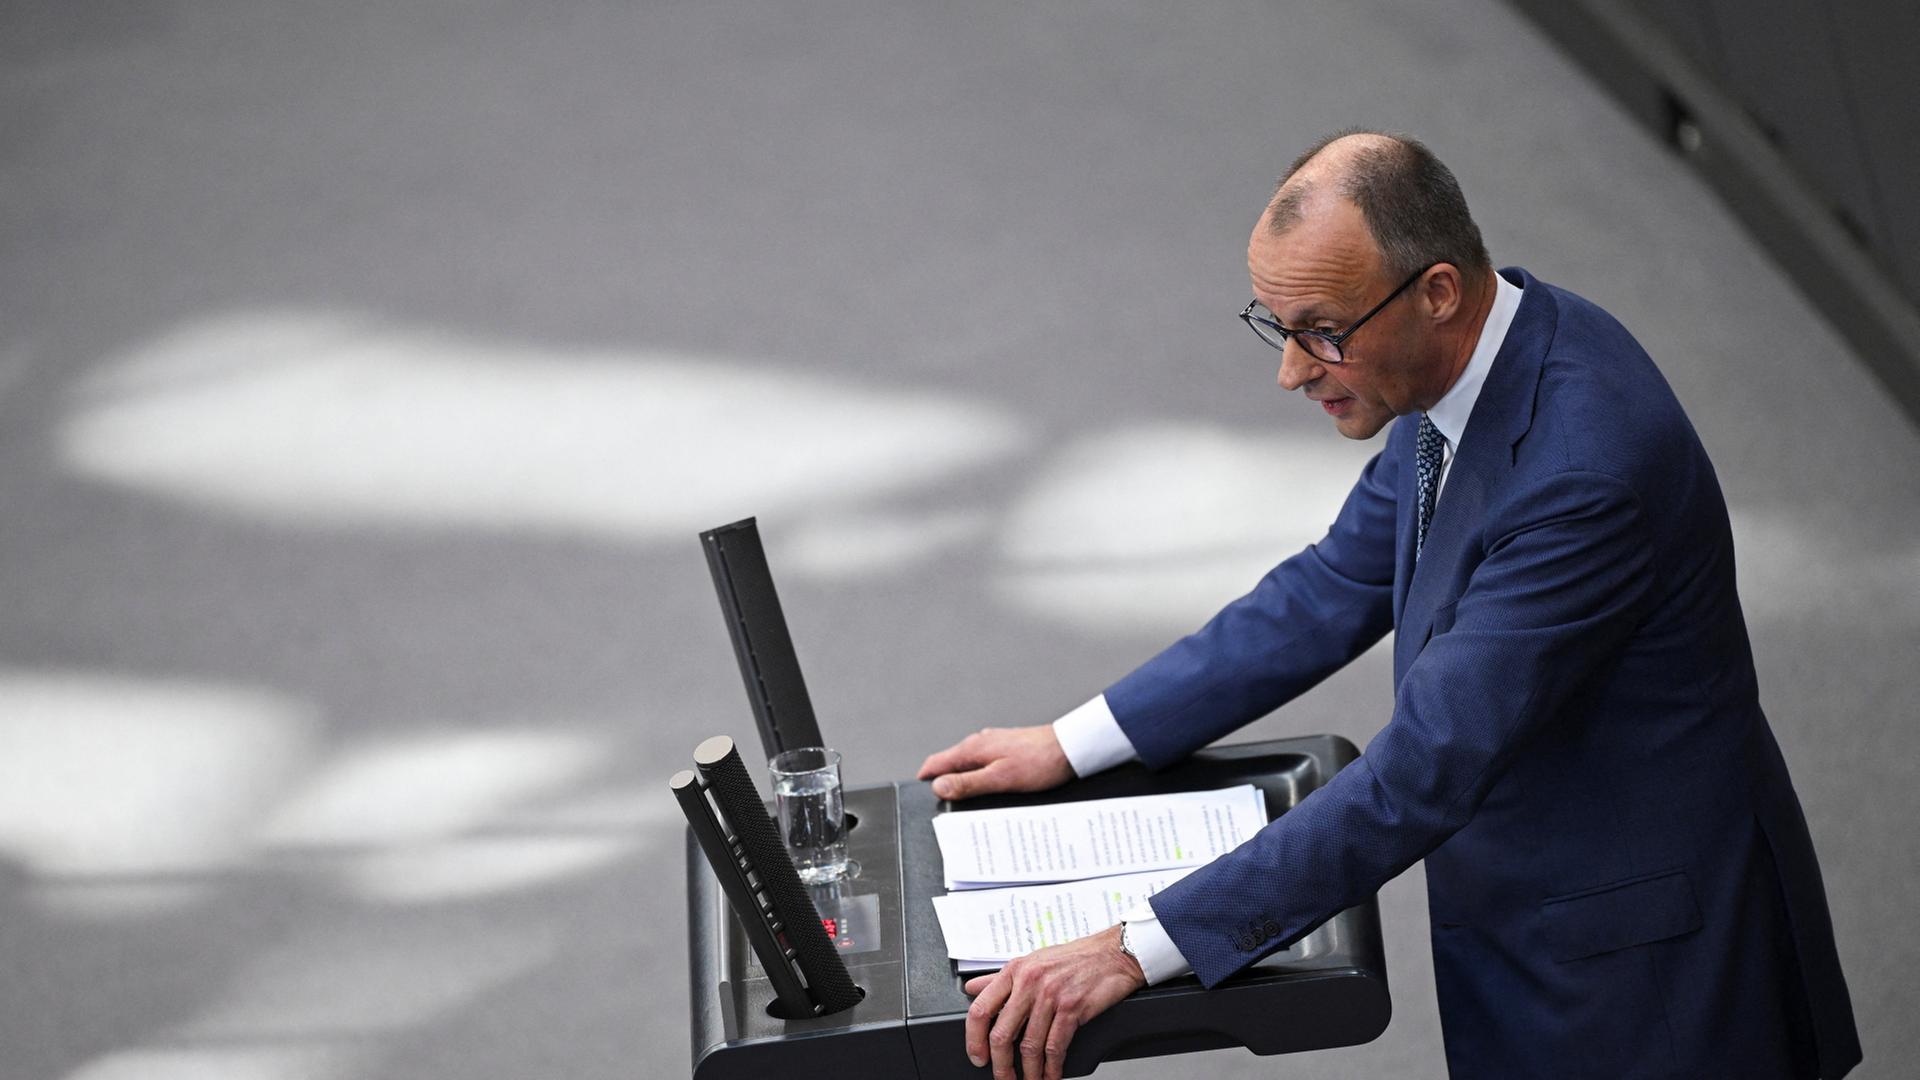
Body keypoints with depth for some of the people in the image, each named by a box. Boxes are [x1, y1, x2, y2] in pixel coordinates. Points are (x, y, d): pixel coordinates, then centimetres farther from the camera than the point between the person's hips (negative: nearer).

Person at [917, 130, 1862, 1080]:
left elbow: (1425, 771, -32)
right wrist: (1075, 743, 5)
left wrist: (1138, 951, -32)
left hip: (1636, 978, -8)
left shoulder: (1583, 470, -32)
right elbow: (1335, 591, 8)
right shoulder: (1469, 358, -4)